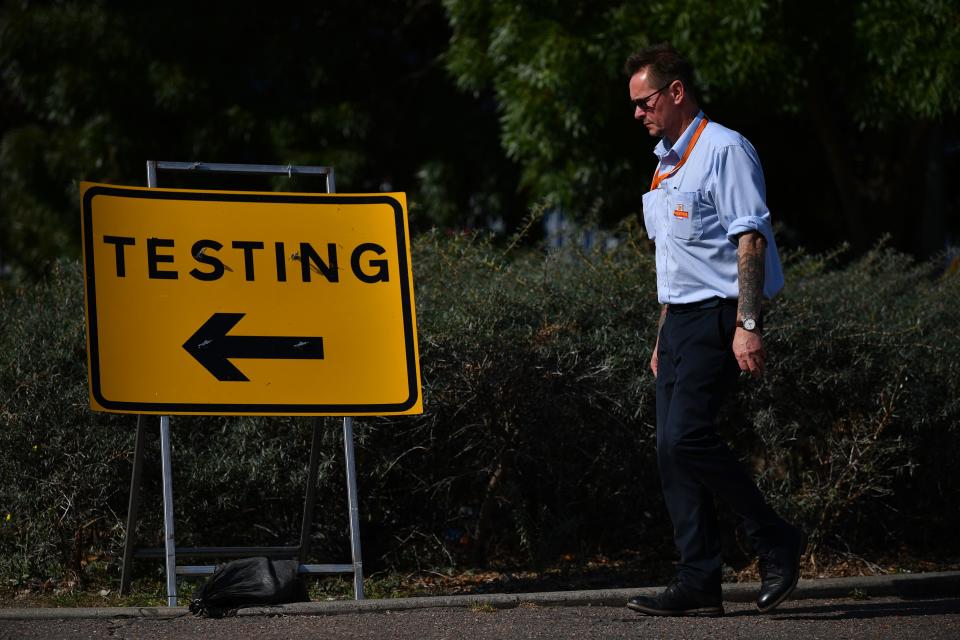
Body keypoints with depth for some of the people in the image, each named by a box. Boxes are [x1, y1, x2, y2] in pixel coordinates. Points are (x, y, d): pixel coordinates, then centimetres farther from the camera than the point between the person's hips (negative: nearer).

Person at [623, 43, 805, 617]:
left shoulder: (725, 150, -9)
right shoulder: (667, 163, 19)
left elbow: (750, 241, -16)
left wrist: (747, 325, -23)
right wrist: (664, 336, 21)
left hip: (719, 315, -9)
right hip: (680, 317, 9)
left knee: (688, 436, -20)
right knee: (673, 448, 2)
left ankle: (776, 541, -6)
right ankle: (700, 585, 2)